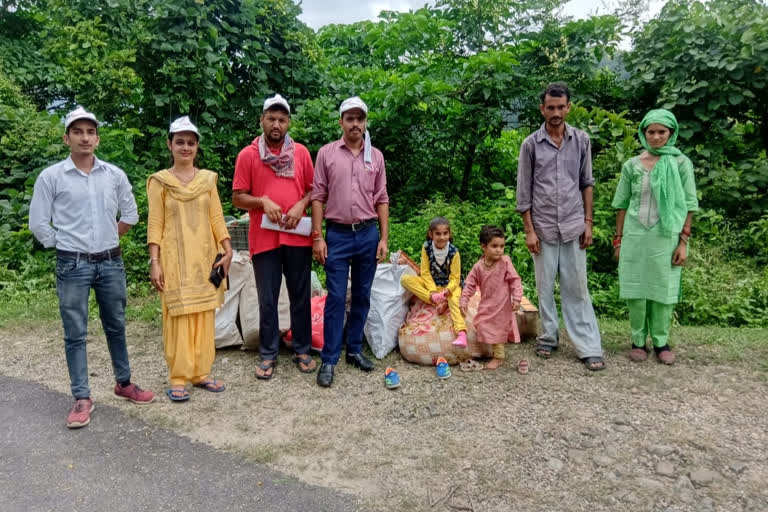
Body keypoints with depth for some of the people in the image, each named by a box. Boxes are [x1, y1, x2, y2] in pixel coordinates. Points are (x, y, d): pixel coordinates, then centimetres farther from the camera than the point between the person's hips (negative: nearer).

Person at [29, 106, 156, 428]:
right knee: (75, 334, 3)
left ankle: (124, 384, 27)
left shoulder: (115, 175, 4)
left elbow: (130, 215, 15)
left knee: (116, 326, 13)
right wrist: (64, 246, 2)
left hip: (111, 263, 3)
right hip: (72, 266, -2)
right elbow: (38, 223, -1)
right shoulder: (51, 177, -4)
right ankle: (82, 398, 12)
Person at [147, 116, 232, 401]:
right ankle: (178, 378, 6)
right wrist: (154, 262, -9)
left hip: (205, 256, 3)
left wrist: (228, 250, -1)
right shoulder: (160, 181, 2)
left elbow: (217, 218, 8)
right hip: (175, 258, -3)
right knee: (178, 316, -3)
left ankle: (201, 373, 16)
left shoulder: (208, 178, 10)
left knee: (205, 314, 5)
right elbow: (155, 224, -2)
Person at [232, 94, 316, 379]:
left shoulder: (301, 152, 6)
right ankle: (268, 355, 19)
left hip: (298, 237, 2)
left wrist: (300, 205, -9)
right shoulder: (248, 155, 1)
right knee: (267, 300, 6)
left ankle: (302, 350, 24)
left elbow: (313, 189, 10)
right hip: (264, 239, -1)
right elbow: (237, 198, 1)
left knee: (300, 296, 10)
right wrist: (262, 201, -16)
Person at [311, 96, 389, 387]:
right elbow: (318, 197, 0)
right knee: (336, 297, -2)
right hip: (337, 234, -2)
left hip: (368, 234, 3)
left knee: (362, 296, 10)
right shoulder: (327, 153, 1)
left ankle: (354, 350, 23)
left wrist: (384, 238, 3)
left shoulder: (376, 156, 8)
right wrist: (317, 237, -7)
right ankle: (329, 360, 7)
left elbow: (381, 200, 8)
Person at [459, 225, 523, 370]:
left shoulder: (505, 262, -15)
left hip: (502, 305, -4)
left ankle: (498, 358, 23)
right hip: (486, 304, 4)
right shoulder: (478, 266, -6)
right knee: (481, 325, 11)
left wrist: (517, 298, -17)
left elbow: (515, 281, -12)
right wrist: (463, 301, -4)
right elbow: (470, 284, 1)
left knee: (498, 329, 6)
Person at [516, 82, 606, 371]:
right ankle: (548, 338, 22)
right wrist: (529, 230, -4)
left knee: (576, 288, 3)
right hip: (543, 227, 0)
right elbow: (523, 191, 0)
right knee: (545, 287, 7)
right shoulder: (531, 144, 0)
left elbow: (587, 183, 9)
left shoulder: (581, 140, 4)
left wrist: (588, 222, 3)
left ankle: (589, 347, 7)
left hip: (573, 226, 1)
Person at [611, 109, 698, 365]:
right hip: (635, 235, 1)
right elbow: (622, 204, 7)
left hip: (666, 237, -1)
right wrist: (619, 239, 5)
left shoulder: (681, 163, 1)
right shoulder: (632, 165, 4)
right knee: (635, 289, 5)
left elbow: (688, 205, 1)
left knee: (663, 289, 6)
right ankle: (638, 340, 18)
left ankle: (661, 341, 20)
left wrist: (683, 241, -4)